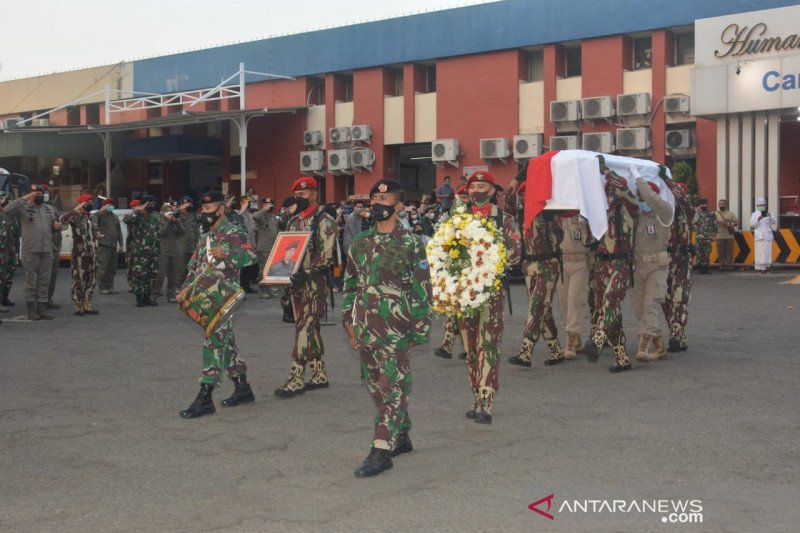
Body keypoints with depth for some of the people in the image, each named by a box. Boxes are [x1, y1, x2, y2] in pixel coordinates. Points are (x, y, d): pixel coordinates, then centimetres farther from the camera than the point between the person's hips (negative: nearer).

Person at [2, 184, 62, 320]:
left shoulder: (49, 209, 16)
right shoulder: (23, 208, -1)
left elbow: (55, 228, 27)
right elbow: (7, 209, -19)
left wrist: (57, 226, 2)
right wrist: (25, 198, -16)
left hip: (47, 251, 5)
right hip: (30, 251, -5)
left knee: (44, 282, 7)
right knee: (31, 281, -1)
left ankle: (42, 309, 13)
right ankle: (31, 310, 4)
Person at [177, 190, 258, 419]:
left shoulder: (233, 232, -7)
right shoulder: (205, 237, 20)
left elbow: (251, 255, -20)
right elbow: (194, 266, 23)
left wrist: (227, 254, -34)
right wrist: (185, 288, 11)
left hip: (223, 297, -9)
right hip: (205, 297, 9)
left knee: (213, 343, -11)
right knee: (226, 342, 13)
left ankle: (205, 398, -12)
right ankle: (242, 389, 22)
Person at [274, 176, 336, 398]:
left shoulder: (324, 221, -9)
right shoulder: (294, 221, 15)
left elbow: (326, 255, -16)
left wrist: (306, 273, -25)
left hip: (315, 281, -8)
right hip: (296, 280, 8)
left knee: (305, 328, -10)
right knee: (309, 327, 12)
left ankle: (295, 380, -10)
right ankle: (319, 375, 20)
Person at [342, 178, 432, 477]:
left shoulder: (410, 244, -5)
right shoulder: (360, 243, 10)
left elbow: (422, 289, -4)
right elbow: (350, 285, 16)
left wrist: (419, 329, -6)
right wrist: (349, 322, 12)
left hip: (395, 329, -6)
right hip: (365, 328, 6)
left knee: (392, 387, -5)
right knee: (375, 386, 12)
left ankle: (382, 451, -4)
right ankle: (400, 437, 27)